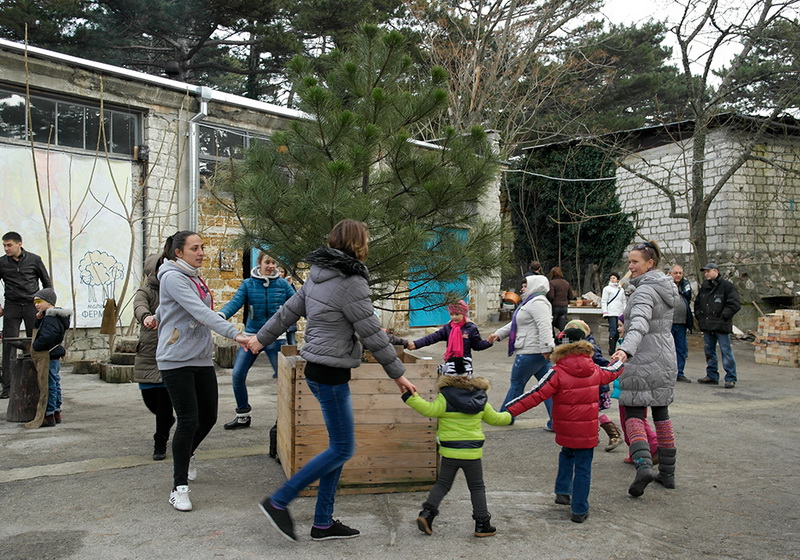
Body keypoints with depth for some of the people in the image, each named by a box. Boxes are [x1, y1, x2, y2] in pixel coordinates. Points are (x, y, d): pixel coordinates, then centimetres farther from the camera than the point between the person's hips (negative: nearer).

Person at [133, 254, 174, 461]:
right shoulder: (145, 291, -1)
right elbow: (139, 307, -23)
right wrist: (147, 317, -46)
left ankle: (160, 444, 11)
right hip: (147, 353, 0)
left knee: (164, 400, -3)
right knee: (149, 398, 7)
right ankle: (167, 420, 39)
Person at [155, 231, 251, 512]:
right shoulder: (173, 278, -12)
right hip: (177, 360, -8)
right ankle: (179, 487, 4)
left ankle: (185, 456, 41)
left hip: (202, 359, 8)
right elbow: (200, 312, -25)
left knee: (208, 417, 11)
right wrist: (234, 334, -32)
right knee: (188, 421, -9)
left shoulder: (194, 278, 14)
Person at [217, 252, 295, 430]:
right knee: (237, 375, 0)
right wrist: (221, 315, -32)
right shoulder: (248, 284, -1)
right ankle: (243, 416, 20)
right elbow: (235, 302, -13)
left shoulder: (283, 284, 0)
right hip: (251, 335, 1)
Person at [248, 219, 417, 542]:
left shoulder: (319, 275, 10)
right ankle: (278, 502, 7)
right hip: (331, 373, -9)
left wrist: (262, 338, 29)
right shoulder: (352, 283, -16)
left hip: (317, 369, 9)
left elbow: (289, 311, 17)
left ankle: (323, 523, 20)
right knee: (342, 450, 0)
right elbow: (372, 334, -14)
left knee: (339, 447, 14)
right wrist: (397, 374, -5)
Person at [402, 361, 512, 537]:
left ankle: (427, 512, -1)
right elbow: (494, 418, 17)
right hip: (473, 452, 1)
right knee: (477, 487, 14)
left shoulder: (445, 399, -9)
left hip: (449, 452, -1)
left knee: (442, 484, 13)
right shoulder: (481, 400, 4)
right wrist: (508, 416, 38)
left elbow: (429, 410, -22)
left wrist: (410, 397, -19)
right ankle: (482, 524, 15)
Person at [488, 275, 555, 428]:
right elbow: (514, 324, 24)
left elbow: (544, 326, -26)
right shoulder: (531, 302, 21)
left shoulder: (537, 302, -15)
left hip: (530, 352, -10)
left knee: (516, 384, 5)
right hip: (540, 353, 10)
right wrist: (498, 334, 16)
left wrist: (545, 348, -32)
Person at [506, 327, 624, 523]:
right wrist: (620, 361, 43)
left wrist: (511, 410, -20)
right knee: (583, 468, 7)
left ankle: (563, 491, 24)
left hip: (565, 428, -1)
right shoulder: (595, 371, -2)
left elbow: (536, 395, -21)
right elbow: (611, 373, 21)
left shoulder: (557, 373, -15)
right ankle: (579, 511, 12)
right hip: (588, 430, 1)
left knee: (567, 454, 28)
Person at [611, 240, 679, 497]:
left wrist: (626, 349, -48)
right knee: (661, 413, 15)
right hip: (666, 358, 9)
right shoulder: (666, 288, 13)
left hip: (644, 360, -9)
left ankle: (644, 465, -20)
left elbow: (640, 324, -34)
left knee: (634, 415, -4)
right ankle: (668, 473, 21)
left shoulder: (645, 291, -16)